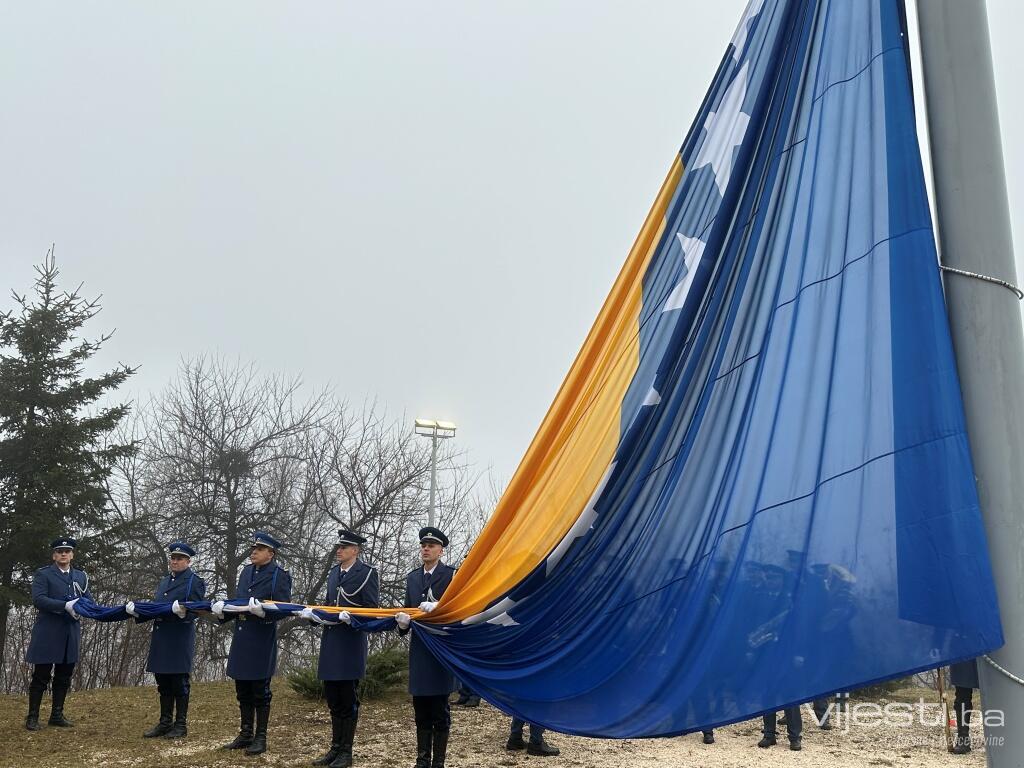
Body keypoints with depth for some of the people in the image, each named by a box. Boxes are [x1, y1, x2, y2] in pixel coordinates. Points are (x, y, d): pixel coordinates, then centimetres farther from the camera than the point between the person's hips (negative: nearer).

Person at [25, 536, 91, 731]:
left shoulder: (80, 576, 15)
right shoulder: (43, 575, 0)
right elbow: (38, 600, -14)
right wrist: (66, 606, -23)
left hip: (71, 634, 5)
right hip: (48, 634, -5)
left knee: (64, 677, 9)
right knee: (41, 677, 0)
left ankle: (57, 715, 19)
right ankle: (32, 717, 9)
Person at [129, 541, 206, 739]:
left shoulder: (194, 581, -3)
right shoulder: (164, 582, 19)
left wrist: (183, 611, -31)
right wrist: (137, 611, 3)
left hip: (180, 639, -7)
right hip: (161, 638, 7)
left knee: (179, 683, -1)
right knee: (163, 684, 11)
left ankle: (180, 725, 7)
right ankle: (165, 723, 20)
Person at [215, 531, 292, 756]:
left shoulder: (280, 575, -7)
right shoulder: (246, 572, 14)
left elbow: (283, 609, -13)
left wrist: (262, 610, -28)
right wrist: (223, 609, -2)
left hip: (262, 641, -7)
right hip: (241, 638, 7)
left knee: (260, 691, 1)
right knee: (243, 691, 13)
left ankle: (260, 738, 10)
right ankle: (245, 735, 24)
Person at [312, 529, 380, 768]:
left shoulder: (367, 573, -6)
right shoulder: (334, 572, 14)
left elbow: (371, 610, -9)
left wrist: (349, 617, -22)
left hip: (351, 641, -7)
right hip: (331, 640, 7)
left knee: (348, 699, 2)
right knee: (333, 697, 12)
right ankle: (335, 748, 22)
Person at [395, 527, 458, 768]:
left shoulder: (451, 575, -3)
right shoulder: (412, 578, 15)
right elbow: (408, 609, 16)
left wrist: (437, 608, -24)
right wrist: (403, 621, -5)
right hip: (418, 651, 6)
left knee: (440, 710, 0)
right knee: (421, 711, 11)